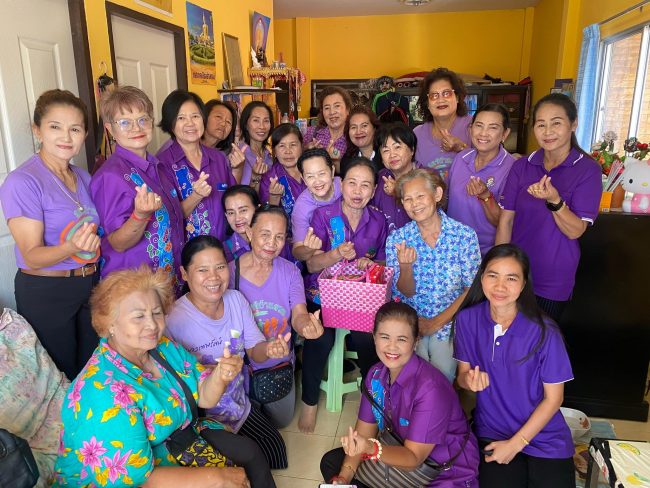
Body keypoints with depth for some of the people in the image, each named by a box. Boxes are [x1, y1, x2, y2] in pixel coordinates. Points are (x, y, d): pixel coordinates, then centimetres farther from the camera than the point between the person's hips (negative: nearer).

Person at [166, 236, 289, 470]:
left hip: (241, 406, 6)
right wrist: (218, 428, -27)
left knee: (276, 452, 9)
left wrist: (268, 349, -26)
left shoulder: (236, 299, -8)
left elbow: (253, 350, -2)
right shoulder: (175, 321, -28)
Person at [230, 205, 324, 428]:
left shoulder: (290, 271, -8)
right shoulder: (230, 272, -19)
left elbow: (298, 315, -17)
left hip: (281, 363, 3)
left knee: (281, 420, 19)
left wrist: (307, 325, -42)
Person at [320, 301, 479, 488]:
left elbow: (414, 458, -26)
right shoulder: (376, 375, -7)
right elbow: (363, 432, -4)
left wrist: (370, 448, -42)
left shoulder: (430, 388, -29)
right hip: (402, 455, 6)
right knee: (331, 462, 3)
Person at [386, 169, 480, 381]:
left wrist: (437, 322, -11)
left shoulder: (465, 235, -9)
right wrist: (406, 267, -26)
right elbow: (406, 292, -4)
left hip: (449, 322, 0)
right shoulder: (397, 239, -5)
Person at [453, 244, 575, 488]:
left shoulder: (544, 332, -19)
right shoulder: (467, 319, -12)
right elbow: (463, 373, 0)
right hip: (492, 432, 1)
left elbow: (553, 398, -9)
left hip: (545, 437, -1)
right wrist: (469, 380, -24)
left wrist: (515, 444, -10)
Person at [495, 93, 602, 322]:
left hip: (553, 280, -2)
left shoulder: (588, 170, -10)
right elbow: (505, 220, -2)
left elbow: (575, 231, -14)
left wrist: (554, 200, -32)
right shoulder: (522, 166, -2)